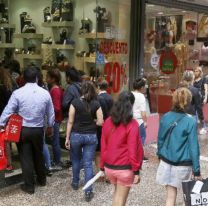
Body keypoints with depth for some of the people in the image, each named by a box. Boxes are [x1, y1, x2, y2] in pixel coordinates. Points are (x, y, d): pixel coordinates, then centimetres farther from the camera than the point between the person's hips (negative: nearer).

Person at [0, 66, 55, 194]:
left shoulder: (18, 93, -13)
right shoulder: (45, 93, -5)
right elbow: (51, 113, 4)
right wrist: (50, 126, 20)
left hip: (23, 130, -2)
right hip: (38, 130, 3)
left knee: (26, 158, 7)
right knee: (39, 155, 21)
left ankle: (29, 186, 16)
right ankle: (42, 180, 36)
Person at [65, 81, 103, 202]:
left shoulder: (75, 103, -8)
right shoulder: (96, 104, -4)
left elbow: (70, 122, -7)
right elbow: (100, 122, -6)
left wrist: (67, 138, -1)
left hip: (76, 135, 0)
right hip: (91, 136, 0)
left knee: (76, 160, 21)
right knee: (88, 163, 4)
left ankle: (75, 183, 38)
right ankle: (88, 191, 2)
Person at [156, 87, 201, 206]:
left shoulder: (165, 118, -4)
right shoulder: (191, 122, -16)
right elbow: (193, 147, -14)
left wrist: (160, 154, 23)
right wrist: (197, 170, -6)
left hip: (166, 162, 3)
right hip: (184, 165, -3)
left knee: (170, 195, 10)